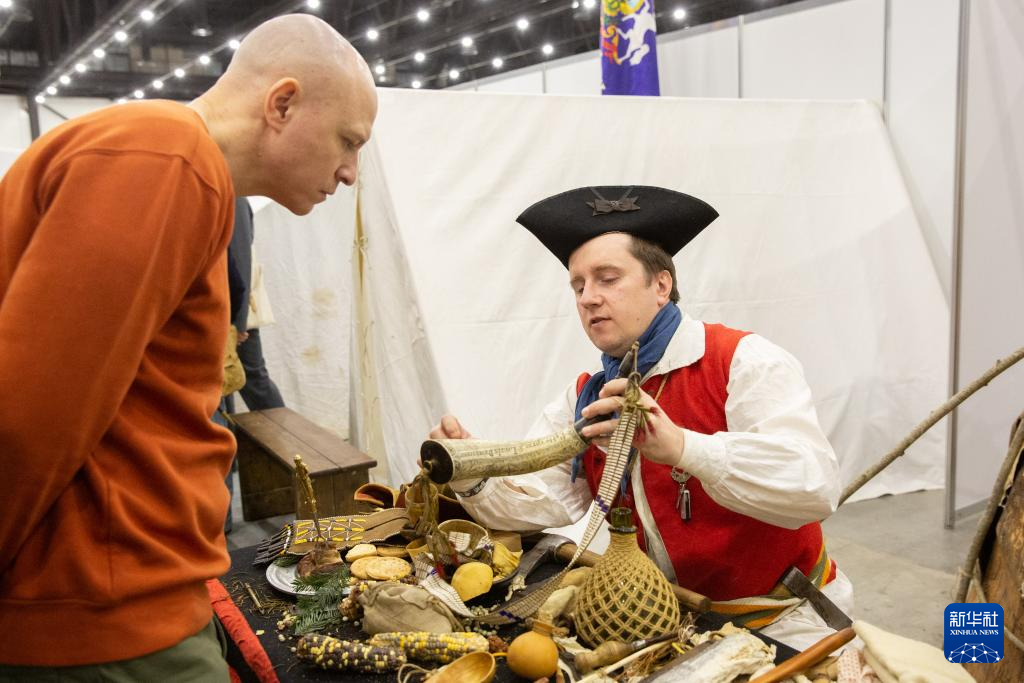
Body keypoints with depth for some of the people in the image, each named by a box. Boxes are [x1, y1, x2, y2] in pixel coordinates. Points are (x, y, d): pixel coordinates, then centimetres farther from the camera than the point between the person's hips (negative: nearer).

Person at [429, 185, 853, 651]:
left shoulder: (743, 361, -15)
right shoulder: (587, 399, 5)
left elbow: (814, 484, -29)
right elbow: (537, 499, -2)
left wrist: (681, 447, -42)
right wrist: (472, 478, -23)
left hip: (780, 623, -5)